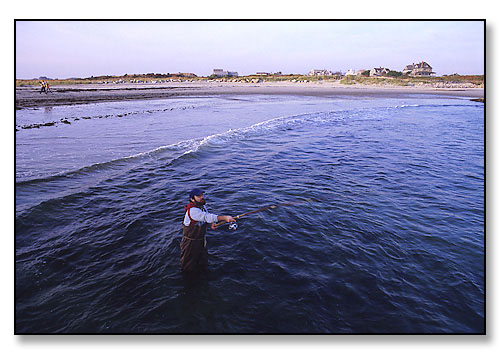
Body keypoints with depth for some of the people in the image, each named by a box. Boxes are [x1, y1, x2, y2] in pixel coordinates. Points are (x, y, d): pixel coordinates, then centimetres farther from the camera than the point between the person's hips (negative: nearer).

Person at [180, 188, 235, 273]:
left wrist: (212, 223, -5)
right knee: (189, 268, 12)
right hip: (190, 242, -8)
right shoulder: (192, 210, -32)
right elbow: (207, 217, -42)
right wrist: (225, 218, -50)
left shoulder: (202, 206, -3)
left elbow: (207, 215, 17)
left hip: (201, 240, 8)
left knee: (203, 263, 22)